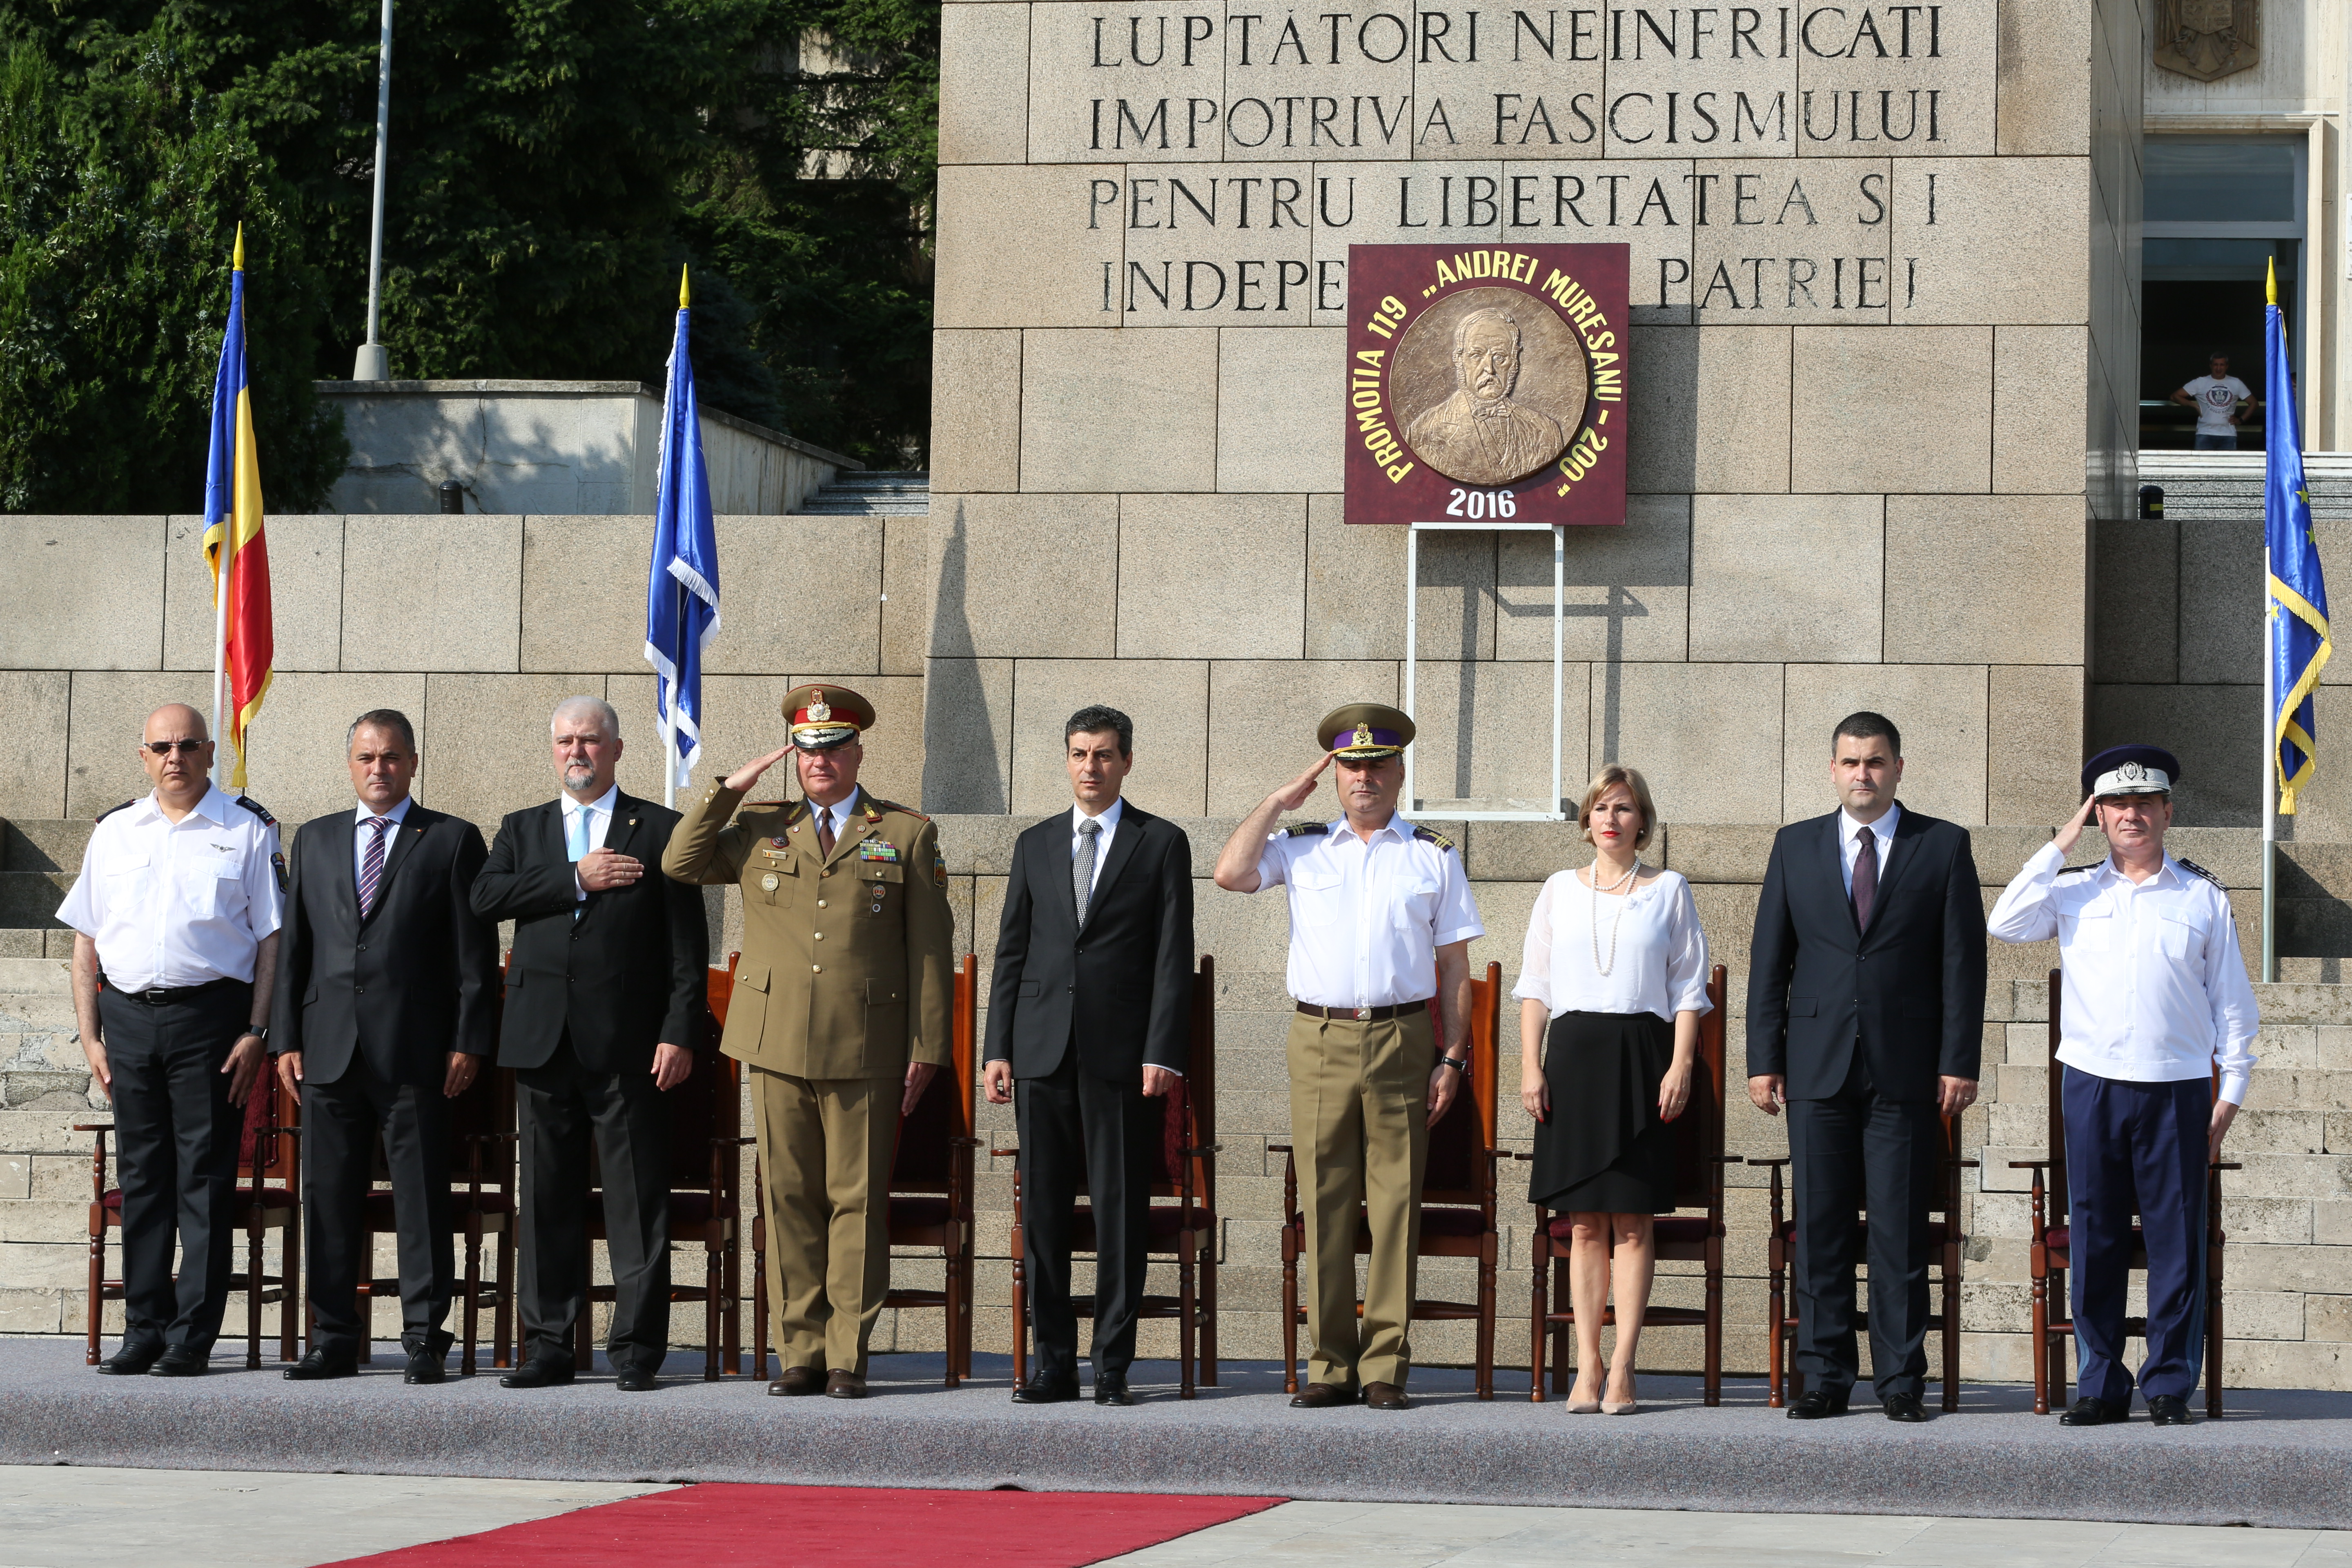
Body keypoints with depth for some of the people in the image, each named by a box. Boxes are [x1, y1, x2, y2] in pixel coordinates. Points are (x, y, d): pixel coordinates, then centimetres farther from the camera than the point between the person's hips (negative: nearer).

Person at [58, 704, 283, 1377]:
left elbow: (272, 938, 0)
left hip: (210, 1017, -4)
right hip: (128, 1017, 4)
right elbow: (86, 942, 14)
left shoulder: (247, 832, 4)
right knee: (141, 1176, 6)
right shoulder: (113, 833, 14)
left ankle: (192, 1337, -1)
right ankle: (143, 1330, 10)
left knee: (204, 1177, -3)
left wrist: (257, 1032, -9)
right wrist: (90, 1035, 6)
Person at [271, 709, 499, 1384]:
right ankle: (336, 1339, 12)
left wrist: (468, 1042, -6)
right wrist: (286, 1037, 6)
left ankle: (424, 1339, 1)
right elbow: (293, 946, 14)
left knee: (421, 1198, -3)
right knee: (330, 1198, 5)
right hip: (330, 1049, 4)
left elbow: (475, 951, 1)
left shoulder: (452, 841, 4)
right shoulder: (316, 840, 16)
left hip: (414, 1050, -4)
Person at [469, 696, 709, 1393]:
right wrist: (575, 880, -10)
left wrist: (680, 1033, -8)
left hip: (627, 1043, -3)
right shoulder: (523, 830, 17)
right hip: (542, 1040, 3)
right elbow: (486, 897, -3)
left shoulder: (659, 831, 6)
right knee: (547, 1198, 5)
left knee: (637, 1199, -4)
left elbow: (687, 942, 1)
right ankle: (548, 1345, 10)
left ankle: (637, 1347, 0)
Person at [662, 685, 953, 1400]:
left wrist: (926, 1047, 0)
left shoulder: (908, 835, 8)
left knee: (858, 1202, -2)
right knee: (790, 1200, 2)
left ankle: (848, 1358, 3)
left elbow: (930, 948, 6)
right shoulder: (760, 831, 15)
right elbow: (679, 864, 10)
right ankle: (801, 1352, 8)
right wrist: (728, 790, 4)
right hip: (778, 1045, 2)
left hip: (865, 1052, -2)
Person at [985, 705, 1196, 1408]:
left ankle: (1113, 1367, 3)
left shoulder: (1161, 844, 4)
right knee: (1043, 1211, 3)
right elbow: (1012, 952, 13)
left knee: (1121, 1212, -2)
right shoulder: (1036, 846, 14)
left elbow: (1173, 956, -1)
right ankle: (1053, 1363, 10)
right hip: (1044, 1054, 3)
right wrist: (998, 1049, 5)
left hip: (1122, 1055, -3)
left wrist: (1162, 1053, -10)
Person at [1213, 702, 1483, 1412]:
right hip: (1320, 1040, 1)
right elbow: (1231, 874, -4)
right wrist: (1280, 801, 3)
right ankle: (1331, 1366, 3)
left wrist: (1452, 1058, 2)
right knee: (1325, 1202, -1)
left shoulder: (1433, 856, 11)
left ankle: (1386, 1366, 0)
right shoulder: (1301, 848, 13)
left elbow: (1454, 965, 10)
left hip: (1402, 1042, -1)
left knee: (1395, 1201, -3)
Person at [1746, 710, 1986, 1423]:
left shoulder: (1944, 847, 5)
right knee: (1819, 1229, 2)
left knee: (1901, 1230, -1)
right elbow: (1770, 959, 10)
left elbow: (1963, 960, 2)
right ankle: (1825, 1377, 7)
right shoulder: (1796, 847, 11)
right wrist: (1763, 1059, 2)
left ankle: (1901, 1381, 4)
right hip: (1818, 1066, 2)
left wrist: (1960, 1062, -5)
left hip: (1904, 1069, -2)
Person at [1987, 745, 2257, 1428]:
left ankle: (2170, 1387, 4)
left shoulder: (2202, 898, 9)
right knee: (2094, 1237, 2)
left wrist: (2230, 1092, 4)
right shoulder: (2075, 893, 11)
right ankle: (2101, 1385, 8)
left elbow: (2231, 1001, 11)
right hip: (2093, 1084, 1)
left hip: (2177, 1089, -1)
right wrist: (2061, 845, -2)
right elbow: (2006, 924, -6)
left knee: (2176, 1238, -2)